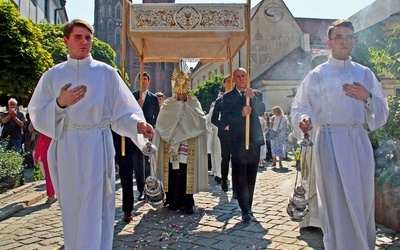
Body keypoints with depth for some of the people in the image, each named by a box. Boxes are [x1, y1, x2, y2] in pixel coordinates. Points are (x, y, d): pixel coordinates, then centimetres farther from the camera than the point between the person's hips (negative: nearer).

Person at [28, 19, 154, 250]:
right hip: (66, 149, 3)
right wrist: (60, 103, -14)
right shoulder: (53, 75, 8)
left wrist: (138, 124, -20)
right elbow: (38, 116, 4)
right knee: (71, 208, 13)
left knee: (95, 208, -3)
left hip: (97, 148, -2)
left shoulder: (106, 73, 2)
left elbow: (121, 112, -1)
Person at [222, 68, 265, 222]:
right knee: (240, 178, -6)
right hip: (237, 142, -2)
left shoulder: (256, 94, 13)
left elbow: (261, 111, -3)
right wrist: (241, 113, -22)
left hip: (254, 141, 2)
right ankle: (246, 211, 0)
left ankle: (247, 209, 20)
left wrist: (252, 97, -18)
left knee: (251, 178, 9)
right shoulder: (228, 97, 7)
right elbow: (227, 117, -5)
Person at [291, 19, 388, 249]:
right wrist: (304, 119, -21)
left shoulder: (365, 74, 11)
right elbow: (300, 106, 1)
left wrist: (367, 97, -10)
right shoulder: (317, 75, 4)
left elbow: (382, 111, 10)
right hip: (330, 142, -3)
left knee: (363, 200, 7)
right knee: (337, 202, 1)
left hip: (359, 142, 3)